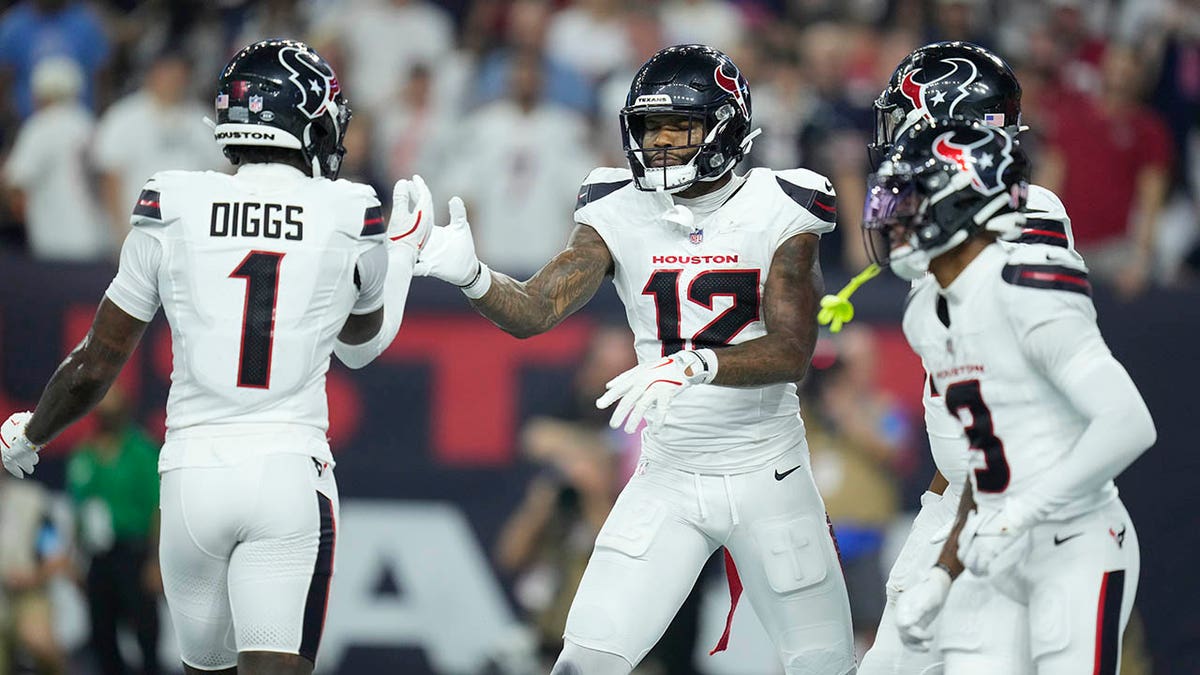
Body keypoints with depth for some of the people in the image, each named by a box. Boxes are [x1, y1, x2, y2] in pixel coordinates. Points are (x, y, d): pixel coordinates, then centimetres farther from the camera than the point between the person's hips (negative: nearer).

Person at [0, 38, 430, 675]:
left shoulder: (172, 214, 1)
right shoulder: (348, 222, 0)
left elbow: (94, 368, 8)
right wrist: (404, 245, 37)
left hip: (194, 473, 2)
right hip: (291, 474, -2)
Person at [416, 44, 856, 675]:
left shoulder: (779, 214, -9)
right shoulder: (618, 215, -3)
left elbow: (792, 351, -19)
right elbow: (534, 309, -13)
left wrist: (693, 365, -36)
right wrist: (470, 275, -35)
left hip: (769, 476, -1)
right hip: (667, 478, 1)